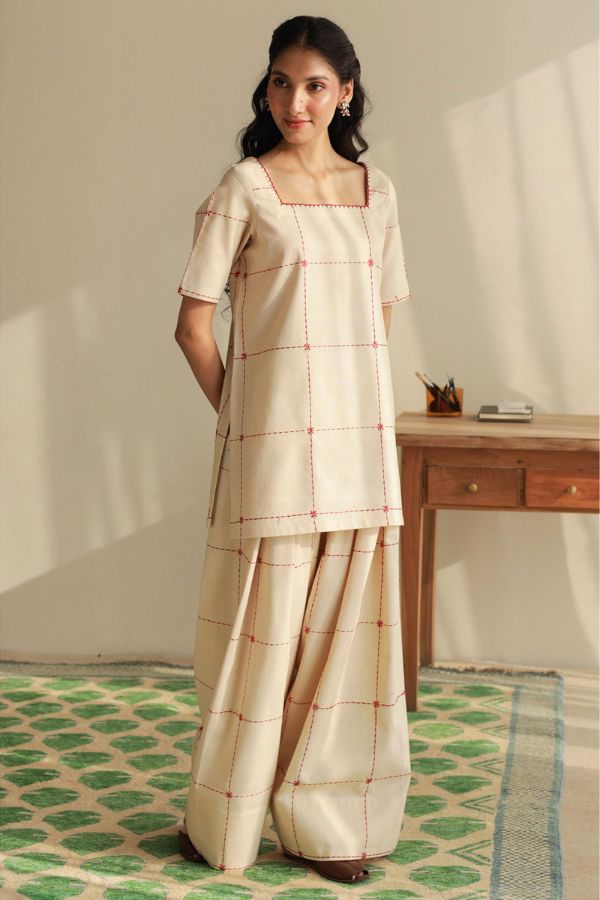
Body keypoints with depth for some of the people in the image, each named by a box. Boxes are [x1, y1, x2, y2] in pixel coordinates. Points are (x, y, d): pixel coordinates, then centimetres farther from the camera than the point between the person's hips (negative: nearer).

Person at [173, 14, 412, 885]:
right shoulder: (245, 187, -3)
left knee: (345, 625, 7)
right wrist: (238, 413, 0)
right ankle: (225, 824, 18)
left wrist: (354, 400, 11)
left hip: (359, 436, 5)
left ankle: (327, 821, 20)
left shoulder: (376, 190, 11)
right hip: (274, 437, -4)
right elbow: (194, 324, -3)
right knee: (264, 625, 1)